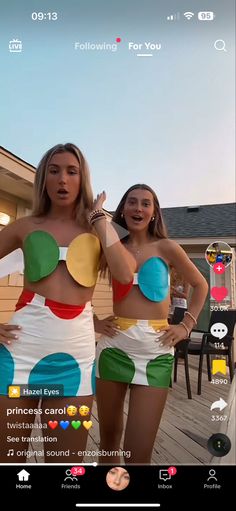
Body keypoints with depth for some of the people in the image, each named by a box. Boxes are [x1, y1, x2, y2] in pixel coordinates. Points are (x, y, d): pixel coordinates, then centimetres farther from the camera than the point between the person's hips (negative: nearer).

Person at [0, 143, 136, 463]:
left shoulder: (97, 230, 7)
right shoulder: (26, 227, 7)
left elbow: (125, 273, -12)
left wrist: (98, 217, -4)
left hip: (76, 350, 1)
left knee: (65, 458, 13)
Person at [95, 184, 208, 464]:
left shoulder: (166, 248, 1)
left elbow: (200, 285, 12)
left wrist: (186, 325, 5)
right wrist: (93, 321, 4)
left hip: (155, 349, -2)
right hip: (114, 345, 2)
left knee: (139, 452, -1)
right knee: (108, 436, 16)